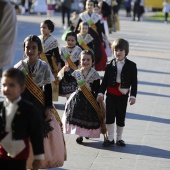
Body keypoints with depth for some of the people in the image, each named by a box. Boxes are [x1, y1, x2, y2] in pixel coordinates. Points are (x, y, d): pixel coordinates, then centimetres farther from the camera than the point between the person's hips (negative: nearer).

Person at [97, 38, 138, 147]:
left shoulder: (131, 66, -2)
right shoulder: (110, 65, 2)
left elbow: (134, 82, -1)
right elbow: (105, 80, 6)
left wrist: (133, 96, -7)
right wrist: (101, 93, 0)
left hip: (123, 94, -1)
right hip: (111, 94, 1)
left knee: (121, 116, 8)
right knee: (110, 115, -2)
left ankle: (119, 138, 20)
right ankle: (110, 138, 8)